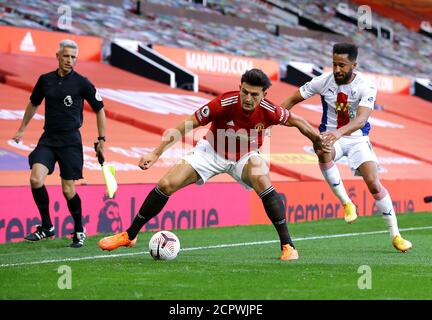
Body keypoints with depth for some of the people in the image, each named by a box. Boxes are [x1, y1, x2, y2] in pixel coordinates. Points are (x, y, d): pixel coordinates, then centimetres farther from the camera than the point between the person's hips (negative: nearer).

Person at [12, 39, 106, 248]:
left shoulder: (82, 83, -5)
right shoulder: (45, 80, 5)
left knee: (68, 190, -3)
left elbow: (99, 110, 4)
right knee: (36, 179, -16)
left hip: (70, 141, -3)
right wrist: (22, 129, 27)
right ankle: (46, 227, 0)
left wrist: (101, 140, 4)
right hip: (48, 138, 3)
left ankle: (79, 231, 19)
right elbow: (33, 104, 23)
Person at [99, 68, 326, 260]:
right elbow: (186, 125, -25)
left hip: (245, 157, 0)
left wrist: (321, 141, 3)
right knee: (166, 185, -11)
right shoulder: (224, 104, -32)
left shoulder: (269, 111, -27)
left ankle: (287, 245, -20)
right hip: (212, 152, 0)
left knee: (262, 180, -33)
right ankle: (129, 235, 6)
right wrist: (156, 153, -28)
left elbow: (296, 121, -4)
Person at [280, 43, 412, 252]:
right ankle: (346, 203, -21)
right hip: (331, 136, 1)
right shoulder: (323, 81, -10)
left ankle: (395, 235, 0)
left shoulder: (366, 87, -18)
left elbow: (361, 119, -33)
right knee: (322, 152, -37)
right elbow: (292, 100, 0)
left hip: (357, 139, -1)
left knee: (373, 183, -16)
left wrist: (339, 132, -52)